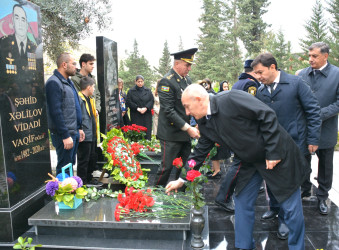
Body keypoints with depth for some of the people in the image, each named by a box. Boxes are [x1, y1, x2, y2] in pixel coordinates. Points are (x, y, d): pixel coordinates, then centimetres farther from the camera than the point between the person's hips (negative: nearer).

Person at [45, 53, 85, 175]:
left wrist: (79, 128, 19)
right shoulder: (54, 83, -15)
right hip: (64, 134, -9)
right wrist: (65, 136, -22)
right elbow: (55, 112, -21)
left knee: (70, 164, 17)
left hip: (74, 132, 9)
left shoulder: (68, 82, 16)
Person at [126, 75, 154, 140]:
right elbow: (128, 102, -1)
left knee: (147, 132, -2)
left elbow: (152, 100, 4)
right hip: (136, 116, -1)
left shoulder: (148, 91, 11)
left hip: (147, 115, 2)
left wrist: (146, 108, -12)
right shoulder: (131, 91, 6)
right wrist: (137, 108, -13)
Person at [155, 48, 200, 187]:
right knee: (167, 167, 0)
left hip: (185, 133, 8)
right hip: (171, 134, -8)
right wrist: (188, 128, -21)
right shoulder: (166, 81, -15)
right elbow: (168, 111, -20)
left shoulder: (187, 79, 10)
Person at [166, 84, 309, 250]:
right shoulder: (205, 124, -1)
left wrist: (273, 152, -22)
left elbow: (267, 115, -24)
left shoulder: (231, 99, -25)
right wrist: (182, 180, 8)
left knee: (291, 206, 5)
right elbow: (199, 153, 8)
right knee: (242, 202, 12)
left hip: (277, 155, -7)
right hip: (250, 162, 7)